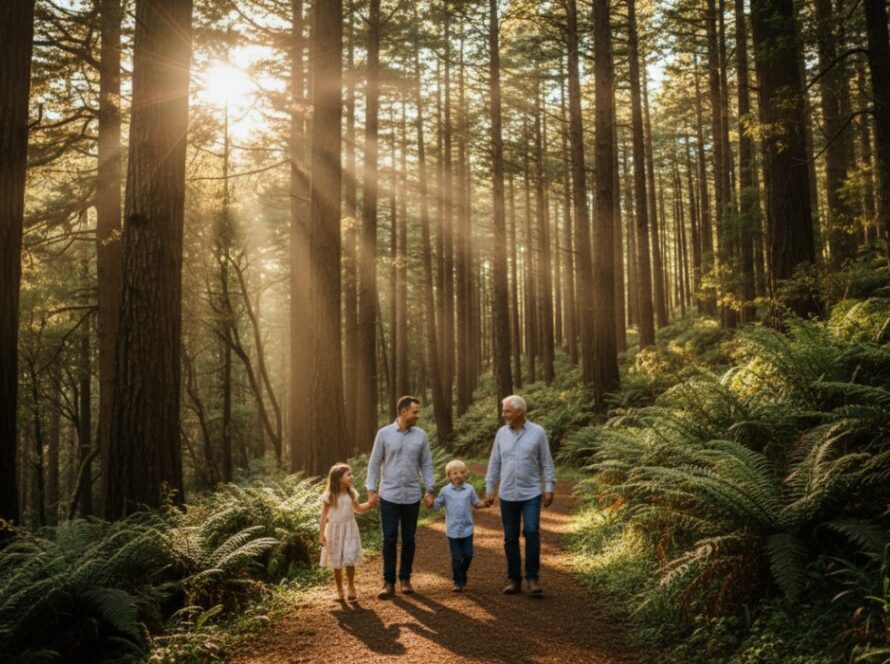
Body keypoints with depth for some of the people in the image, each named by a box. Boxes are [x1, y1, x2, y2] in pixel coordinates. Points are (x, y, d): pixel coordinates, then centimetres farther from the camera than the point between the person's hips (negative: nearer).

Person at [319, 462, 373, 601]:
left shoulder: (352, 493, -2)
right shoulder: (329, 495, -13)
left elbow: (358, 509, 14)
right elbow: (324, 515, -9)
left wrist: (370, 503, -1)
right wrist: (321, 534, -11)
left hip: (349, 528, 2)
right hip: (335, 529, -2)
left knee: (350, 560, -5)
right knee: (336, 562, 8)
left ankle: (351, 587, 13)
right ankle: (339, 589, 23)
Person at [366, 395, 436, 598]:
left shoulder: (420, 435, 1)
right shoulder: (384, 433, -4)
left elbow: (426, 465, 6)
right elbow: (374, 463, 1)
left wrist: (430, 491, -1)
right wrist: (371, 490, -4)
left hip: (412, 497, 2)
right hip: (389, 496, -2)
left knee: (408, 539, 8)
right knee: (389, 539, 0)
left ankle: (405, 579, 21)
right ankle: (389, 582, 9)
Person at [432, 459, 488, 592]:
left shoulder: (470, 489, 2)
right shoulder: (445, 490, -1)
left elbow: (476, 504, 8)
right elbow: (437, 505, 2)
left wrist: (485, 503, -10)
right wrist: (430, 503, -19)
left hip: (467, 530, 1)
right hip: (453, 531, -1)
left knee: (468, 555, 5)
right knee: (456, 557, 2)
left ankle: (463, 574, 32)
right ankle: (458, 582, 14)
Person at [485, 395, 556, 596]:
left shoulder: (537, 432, -4)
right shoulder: (502, 433, 5)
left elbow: (546, 463, 0)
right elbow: (494, 463, 9)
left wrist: (549, 488, -5)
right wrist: (489, 489, 6)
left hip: (531, 494, -3)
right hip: (507, 495, 3)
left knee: (532, 532, -14)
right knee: (511, 538, 6)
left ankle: (532, 578, -2)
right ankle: (514, 580, 16)